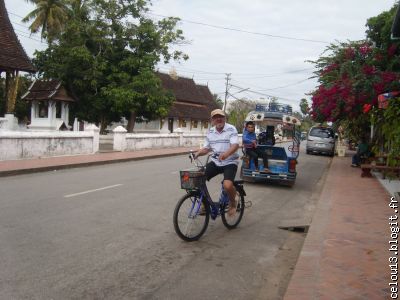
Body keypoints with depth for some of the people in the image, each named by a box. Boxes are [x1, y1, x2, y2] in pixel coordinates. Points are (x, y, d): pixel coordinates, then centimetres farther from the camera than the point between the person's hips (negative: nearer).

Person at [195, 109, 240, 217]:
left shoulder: (231, 129, -11)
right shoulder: (210, 132, 7)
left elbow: (235, 145, -24)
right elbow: (206, 148, 12)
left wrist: (226, 154, -43)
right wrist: (198, 153, -10)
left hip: (230, 162, -6)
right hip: (215, 162, 6)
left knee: (227, 185, -28)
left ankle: (232, 203, 5)